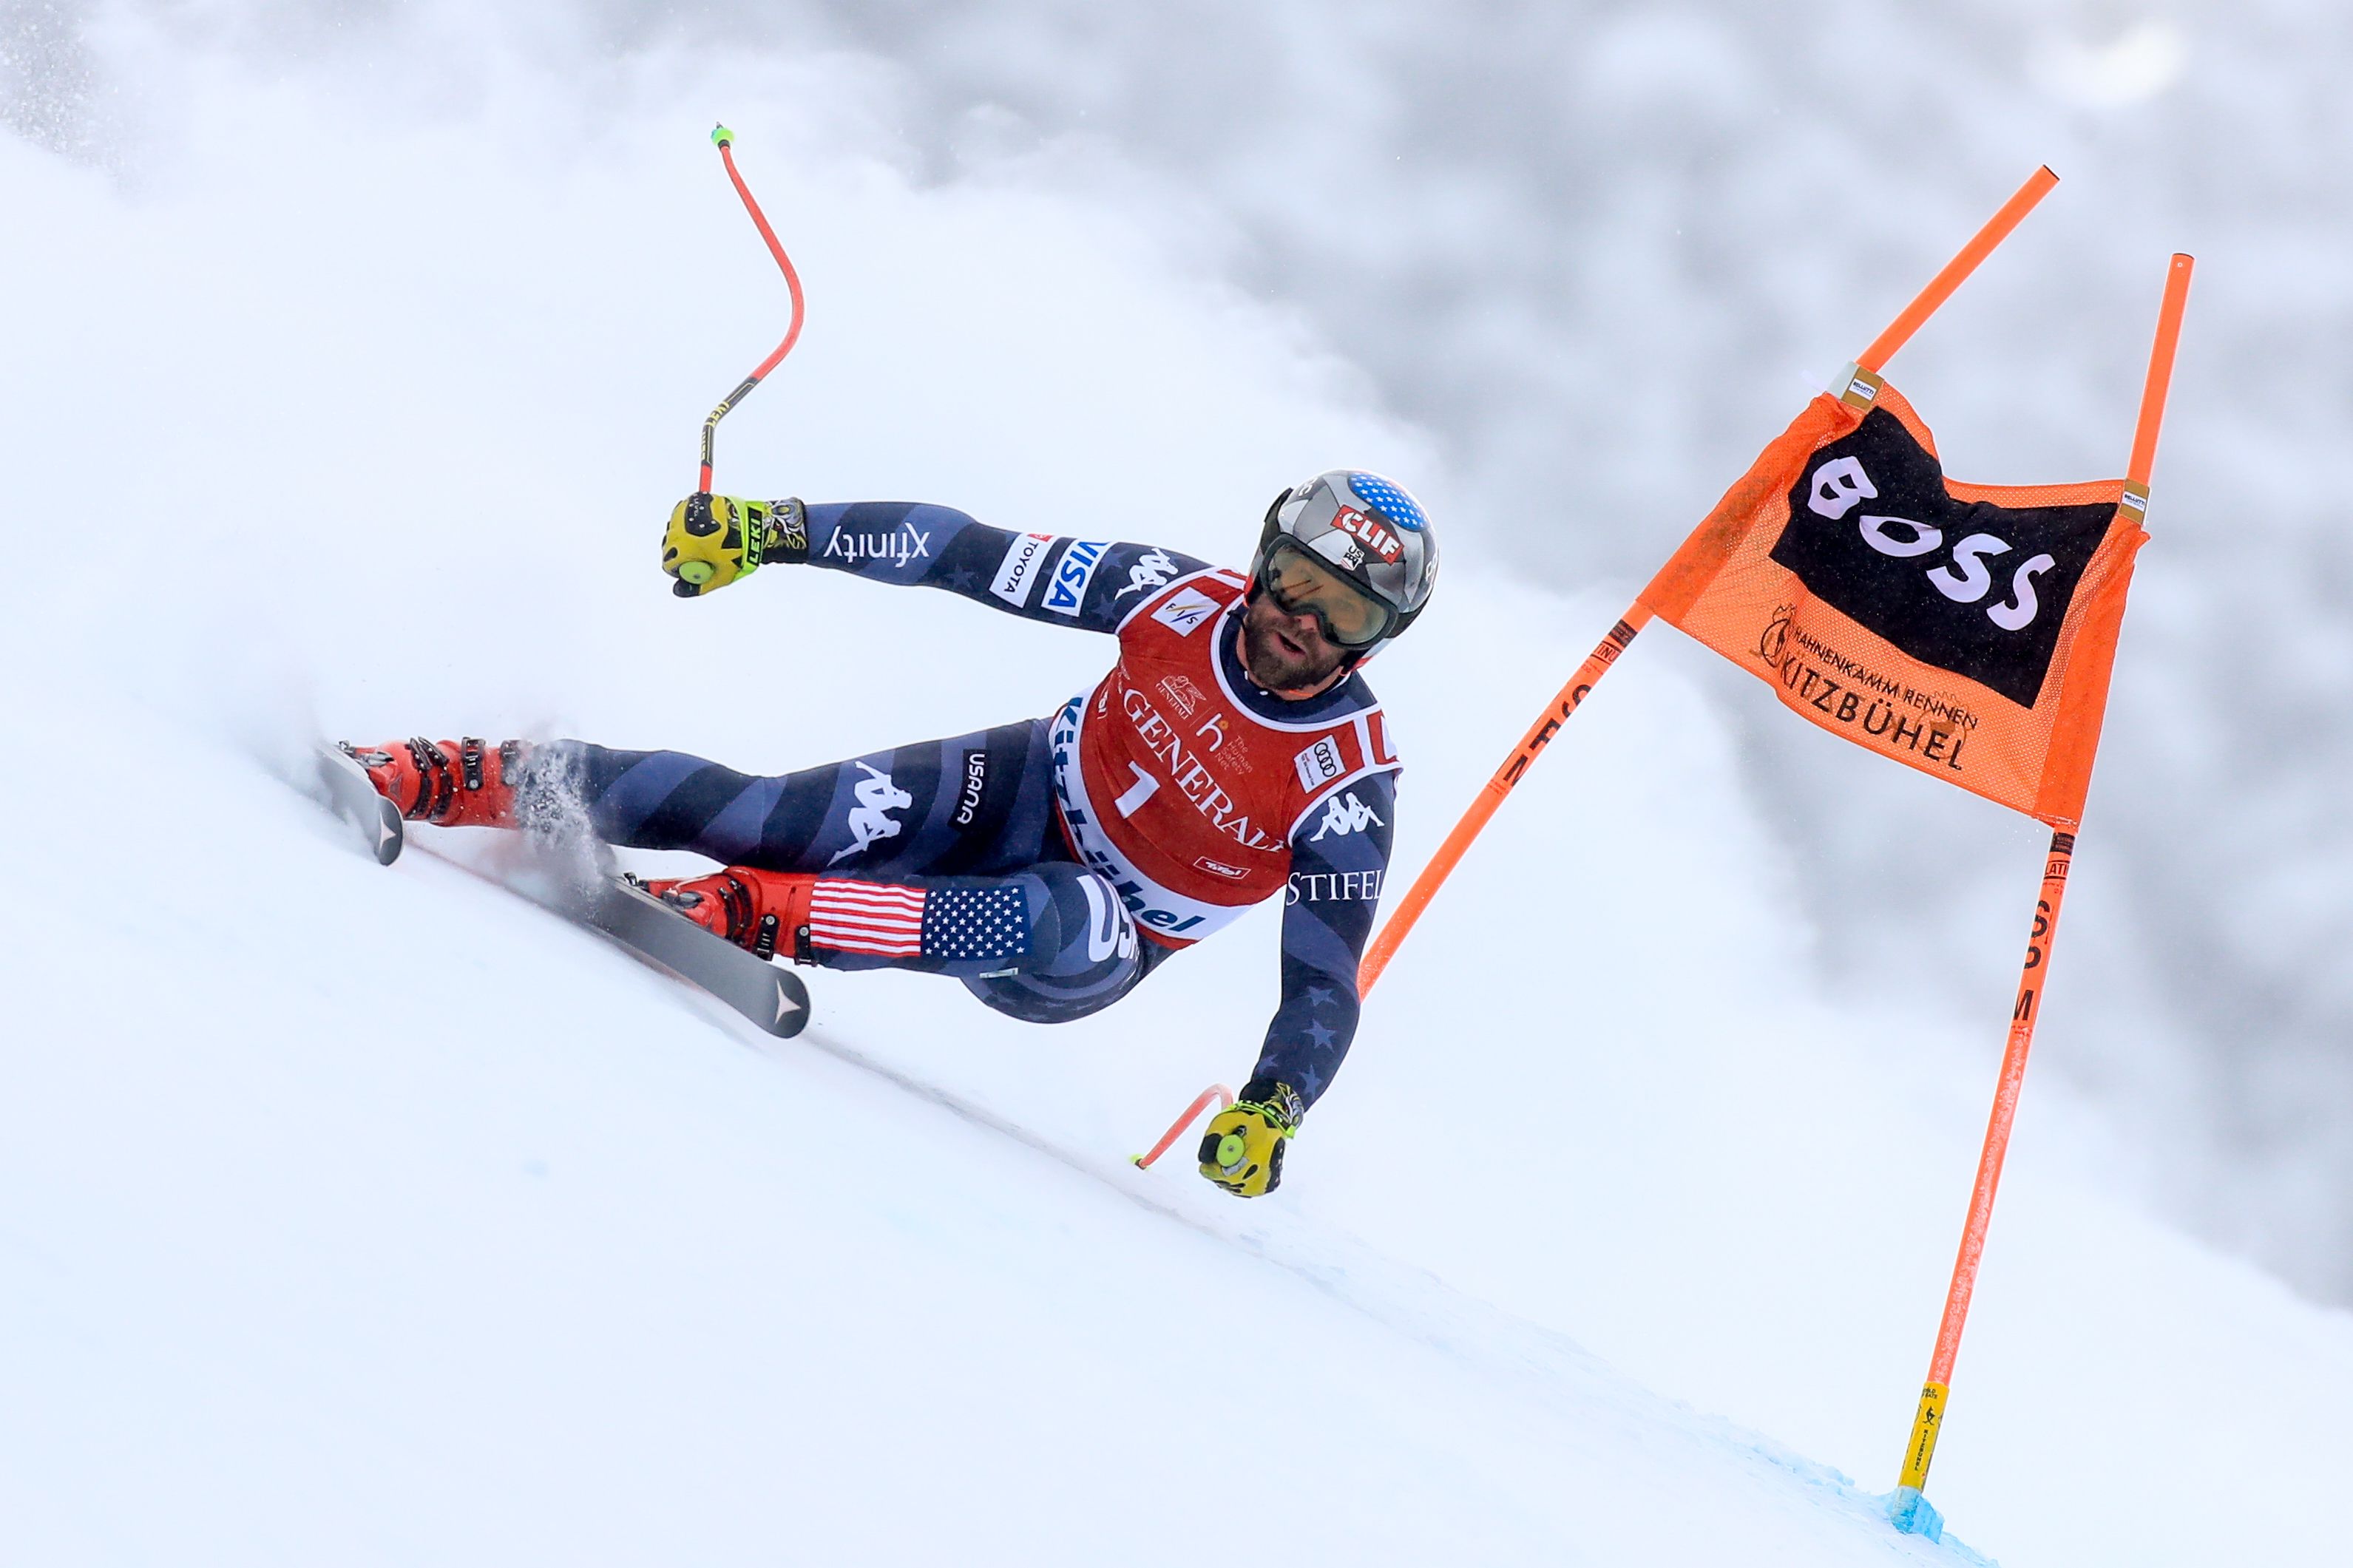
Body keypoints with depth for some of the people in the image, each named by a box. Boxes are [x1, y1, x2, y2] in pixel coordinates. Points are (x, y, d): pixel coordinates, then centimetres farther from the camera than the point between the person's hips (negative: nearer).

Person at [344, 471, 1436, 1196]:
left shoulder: (1347, 787, -23)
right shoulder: (1183, 601, -16)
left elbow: (1325, 988, -19)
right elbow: (976, 557, -12)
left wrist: (1271, 1112, -36)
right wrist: (776, 531, -17)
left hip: (1104, 943, -2)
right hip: (1033, 792, 3)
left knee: (1059, 929, -40)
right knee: (781, 821, -20)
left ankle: (752, 915, -36)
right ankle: (469, 779, -12)